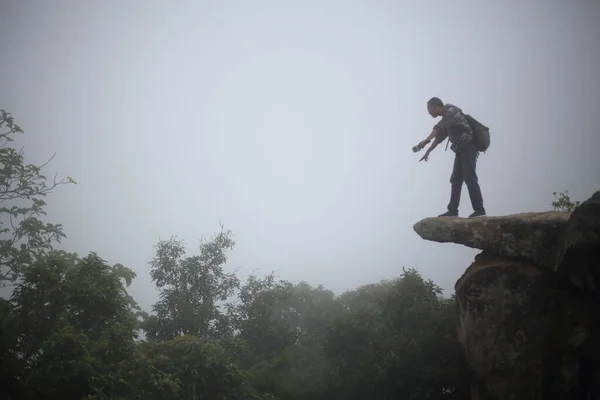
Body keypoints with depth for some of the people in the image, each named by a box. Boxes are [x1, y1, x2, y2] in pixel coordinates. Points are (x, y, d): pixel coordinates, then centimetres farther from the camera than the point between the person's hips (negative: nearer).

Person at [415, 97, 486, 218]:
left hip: (468, 148, -10)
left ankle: (479, 210, -11)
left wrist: (426, 141, -38)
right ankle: (453, 210, 11)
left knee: (470, 179, -12)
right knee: (456, 180, 8)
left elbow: (438, 128, -27)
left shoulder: (451, 111, -11)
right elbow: (440, 136, 29)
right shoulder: (446, 117, 19)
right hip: (461, 150, 10)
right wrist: (427, 152, 32)